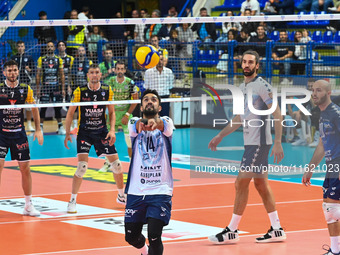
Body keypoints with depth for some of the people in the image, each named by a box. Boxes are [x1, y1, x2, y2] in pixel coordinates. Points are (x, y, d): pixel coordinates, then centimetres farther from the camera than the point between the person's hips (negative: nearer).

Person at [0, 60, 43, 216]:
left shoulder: (26, 89, 2)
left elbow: (34, 109, 14)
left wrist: (38, 130, 9)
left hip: (19, 133, 3)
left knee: (25, 169, 5)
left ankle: (28, 205, 16)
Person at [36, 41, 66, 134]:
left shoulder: (59, 60, 7)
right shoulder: (41, 59, 3)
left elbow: (62, 75, 8)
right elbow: (38, 75, 3)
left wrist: (63, 88, 2)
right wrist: (38, 89, -2)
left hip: (56, 87, 1)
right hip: (45, 87, -1)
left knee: (57, 107, 2)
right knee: (43, 107, -1)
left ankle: (60, 127, 9)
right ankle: (40, 127, 4)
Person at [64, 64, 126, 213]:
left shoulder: (107, 91, -2)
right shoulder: (80, 92, -10)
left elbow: (111, 112, 7)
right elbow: (70, 113, -1)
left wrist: (112, 130, -6)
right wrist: (67, 133, -5)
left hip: (102, 131, 3)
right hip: (84, 132, -3)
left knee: (116, 164, 3)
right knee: (82, 166, -16)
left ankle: (121, 196, 25)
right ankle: (72, 201, -4)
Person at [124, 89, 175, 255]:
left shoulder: (166, 122, 1)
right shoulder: (134, 123, 4)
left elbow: (164, 125, -24)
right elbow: (135, 125, -21)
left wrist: (155, 122, -50)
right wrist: (142, 123, -47)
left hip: (161, 190, -2)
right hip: (136, 191, 3)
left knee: (154, 236, -17)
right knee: (131, 236, 11)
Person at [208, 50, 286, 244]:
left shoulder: (262, 86, -12)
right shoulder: (243, 87, 15)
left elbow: (277, 114, -16)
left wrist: (278, 143, -22)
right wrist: (220, 137, 26)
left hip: (259, 143, -9)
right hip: (251, 142, 9)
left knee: (241, 184, -8)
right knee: (261, 185, 10)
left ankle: (232, 231, -3)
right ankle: (277, 230, 15)